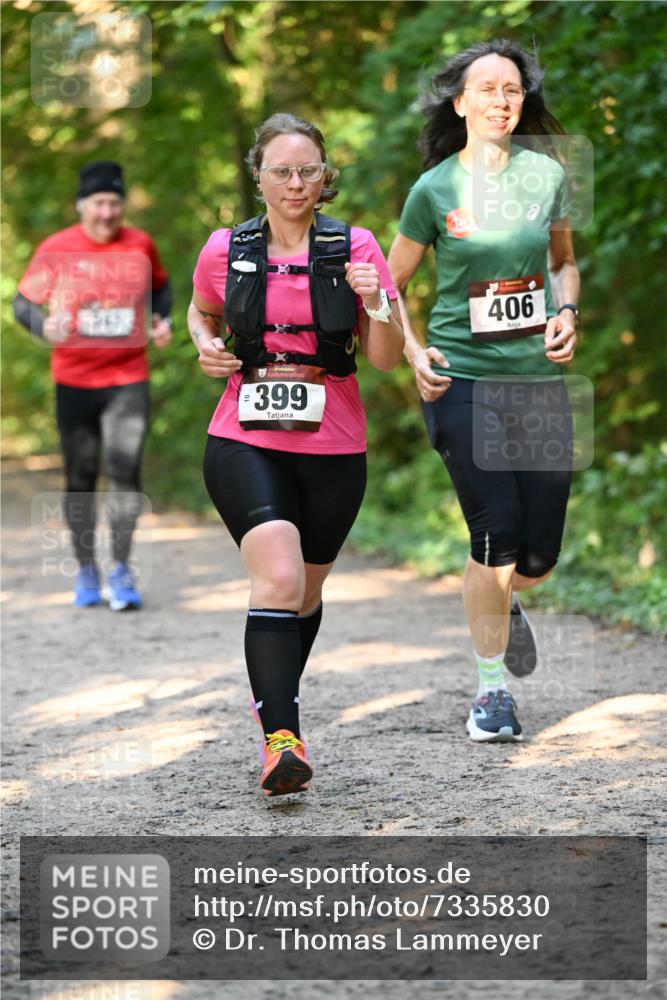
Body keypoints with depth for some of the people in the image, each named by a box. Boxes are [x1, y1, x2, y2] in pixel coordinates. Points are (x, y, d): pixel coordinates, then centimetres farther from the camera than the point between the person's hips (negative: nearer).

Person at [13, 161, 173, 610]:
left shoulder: (141, 245, 0)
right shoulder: (57, 249, -6)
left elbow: (161, 286, 19)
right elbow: (24, 302, -2)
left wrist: (163, 319, 0)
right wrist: (45, 326, -22)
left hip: (128, 379, 0)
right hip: (74, 381, 0)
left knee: (125, 470, -12)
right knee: (81, 477, 8)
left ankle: (121, 570, -2)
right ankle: (86, 571, 22)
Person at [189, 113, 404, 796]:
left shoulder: (355, 248, -1)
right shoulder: (226, 250, 2)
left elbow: (385, 360, 0)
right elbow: (202, 312, 23)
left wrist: (377, 305, -19)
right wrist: (206, 347, 1)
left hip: (332, 446, 2)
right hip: (245, 440, -2)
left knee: (306, 588, 16)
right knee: (279, 578, -21)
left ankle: (273, 698, 44)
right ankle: (281, 739, -24)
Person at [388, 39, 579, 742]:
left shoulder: (546, 174, 5)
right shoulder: (434, 190, -2)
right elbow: (390, 286, 9)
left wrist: (567, 311, 2)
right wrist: (414, 353, -4)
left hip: (538, 376, 3)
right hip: (461, 377, -3)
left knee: (540, 553, 3)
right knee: (498, 529, -12)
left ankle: (502, 602, 41)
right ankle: (491, 689, 5)